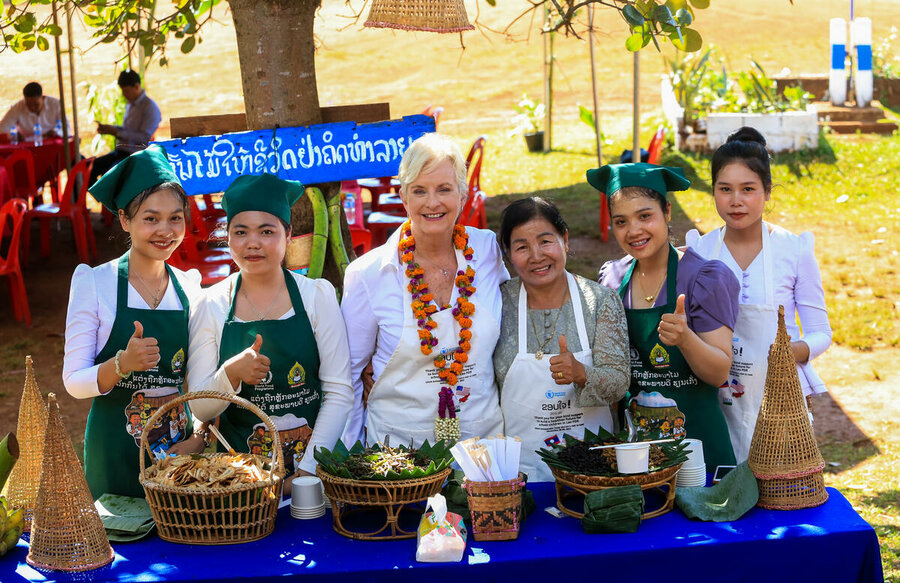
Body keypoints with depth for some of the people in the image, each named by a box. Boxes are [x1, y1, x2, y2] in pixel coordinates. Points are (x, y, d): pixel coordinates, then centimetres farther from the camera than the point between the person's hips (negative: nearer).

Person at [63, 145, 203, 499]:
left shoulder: (189, 286, 5)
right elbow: (74, 382, -8)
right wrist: (122, 364, -26)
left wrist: (199, 436, -3)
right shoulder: (95, 283, -6)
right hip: (117, 452, -3)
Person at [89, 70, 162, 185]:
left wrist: (117, 132, -18)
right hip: (121, 151, 9)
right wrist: (110, 129, 7)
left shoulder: (150, 107, -12)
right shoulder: (130, 104, 16)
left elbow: (145, 138, -19)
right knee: (91, 167, -7)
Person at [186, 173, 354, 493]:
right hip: (239, 469, 1)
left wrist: (308, 468, -12)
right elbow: (200, 409, 1)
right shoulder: (212, 306, 1)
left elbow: (340, 392, -3)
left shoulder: (317, 295, -1)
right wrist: (230, 374, -19)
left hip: (315, 464, 0)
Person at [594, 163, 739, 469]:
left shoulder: (705, 278, -10)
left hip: (694, 432, -3)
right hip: (629, 435, 4)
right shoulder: (611, 278, 2)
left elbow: (719, 373, -15)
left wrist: (685, 339, -31)